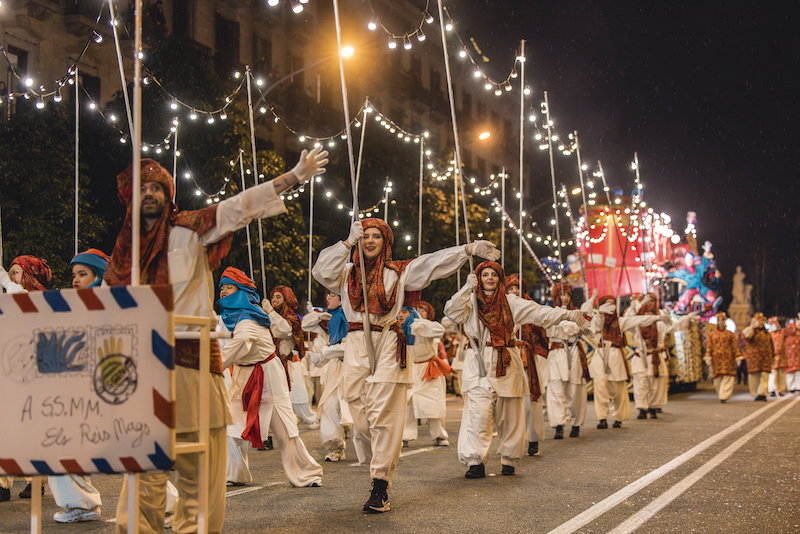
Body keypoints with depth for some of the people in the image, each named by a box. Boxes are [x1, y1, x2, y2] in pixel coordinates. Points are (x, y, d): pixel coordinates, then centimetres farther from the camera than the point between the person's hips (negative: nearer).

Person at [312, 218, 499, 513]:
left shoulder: (399, 271, 11)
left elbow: (435, 262, 5)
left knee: (383, 416, -9)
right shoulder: (347, 272, 15)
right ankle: (380, 470, 16)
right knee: (361, 416, -2)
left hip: (388, 347, -2)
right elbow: (321, 270, -2)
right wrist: (348, 242, -1)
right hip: (356, 346, 2)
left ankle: (380, 488, -8)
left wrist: (470, 249, -3)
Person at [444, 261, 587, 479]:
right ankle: (475, 461, -11)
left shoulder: (510, 302, 10)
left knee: (510, 416, 4)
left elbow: (539, 312, 5)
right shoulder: (472, 301, 6)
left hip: (506, 366, 2)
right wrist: (467, 288, -16)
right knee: (478, 413, -12)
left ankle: (509, 460, 16)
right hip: (480, 367, -2)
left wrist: (567, 314, -4)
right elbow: (452, 312, -10)